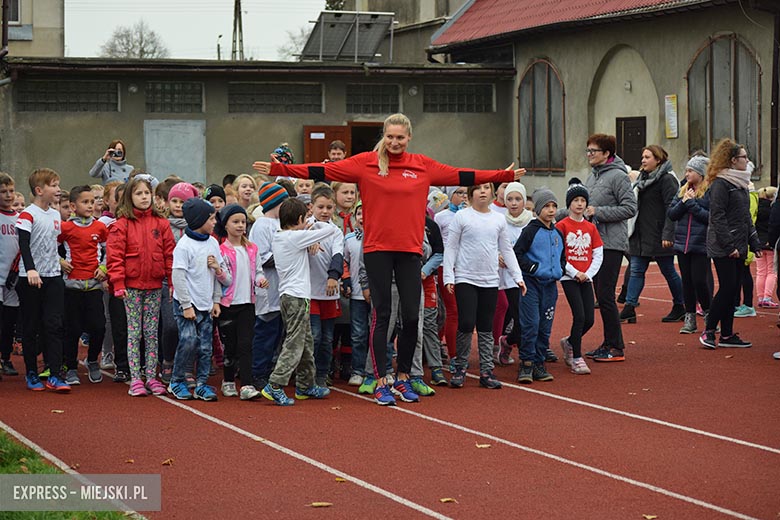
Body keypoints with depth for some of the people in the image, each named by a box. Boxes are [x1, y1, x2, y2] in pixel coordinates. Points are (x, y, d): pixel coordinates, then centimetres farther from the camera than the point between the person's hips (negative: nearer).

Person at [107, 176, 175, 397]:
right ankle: (135, 379, 3)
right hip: (132, 285, -3)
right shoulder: (122, 224, -5)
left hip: (154, 285, 3)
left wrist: (173, 280, 1)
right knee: (134, 332, 1)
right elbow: (115, 256, -8)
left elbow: (170, 253, 6)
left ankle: (151, 377, 14)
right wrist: (118, 284, -13)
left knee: (152, 333, 8)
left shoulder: (160, 223, 5)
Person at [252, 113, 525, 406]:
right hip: (377, 249, -2)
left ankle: (403, 377, 20)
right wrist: (279, 169, -11)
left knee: (412, 316, 3)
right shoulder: (365, 163, 0)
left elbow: (461, 176, 12)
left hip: (410, 250, 2)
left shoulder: (423, 166, 8)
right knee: (381, 315, 1)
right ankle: (381, 382, 7)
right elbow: (323, 171, -4)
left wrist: (506, 176, 13)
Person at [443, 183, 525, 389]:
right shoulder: (462, 217, -1)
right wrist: (448, 277, -7)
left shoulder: (499, 219, 9)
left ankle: (486, 371, 12)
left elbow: (506, 250, 15)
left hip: (490, 281, 4)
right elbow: (451, 248, -1)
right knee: (466, 324, -10)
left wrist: (517, 277, 10)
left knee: (486, 328, 7)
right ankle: (460, 368, 6)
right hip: (465, 279, -4)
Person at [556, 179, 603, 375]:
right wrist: (575, 273, -12)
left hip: (586, 278, 5)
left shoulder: (591, 228, 9)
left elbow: (598, 255, 9)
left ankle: (569, 343, 28)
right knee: (579, 316, -13)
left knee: (589, 320, 1)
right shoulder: (562, 226, -4)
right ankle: (576, 358, -3)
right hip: (569, 278, -5)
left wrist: (588, 274, -5)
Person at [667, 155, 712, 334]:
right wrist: (683, 203, -7)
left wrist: (692, 204, -13)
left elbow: (712, 217, -15)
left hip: (701, 244, -6)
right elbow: (671, 213, 9)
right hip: (682, 243, 6)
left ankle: (709, 314, 12)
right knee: (687, 281, 9)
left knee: (699, 280, -8)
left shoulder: (711, 191, -6)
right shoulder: (683, 190, 13)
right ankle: (690, 319, 16)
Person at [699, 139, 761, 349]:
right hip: (723, 249, -9)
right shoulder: (720, 184, -11)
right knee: (727, 288, -10)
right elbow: (717, 217, -17)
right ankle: (708, 331, -1)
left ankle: (727, 335, 12)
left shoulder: (741, 183, 16)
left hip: (738, 248, 9)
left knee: (731, 290, 8)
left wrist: (755, 243, 15)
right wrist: (729, 245, -20)